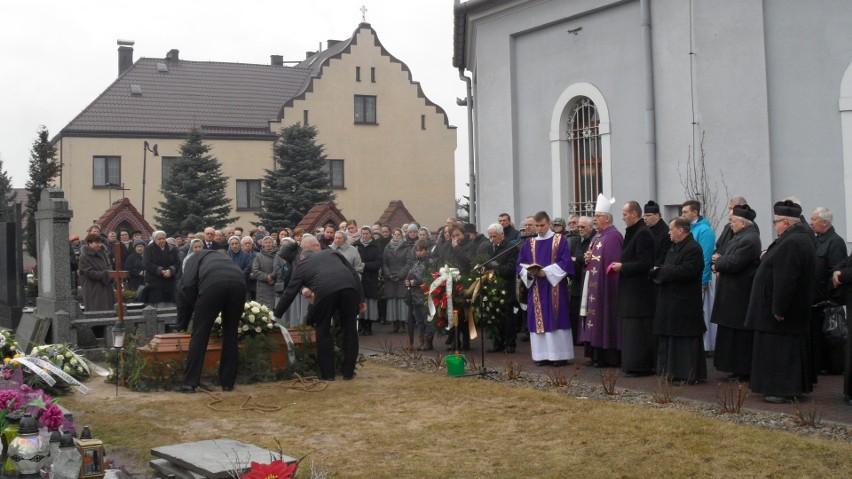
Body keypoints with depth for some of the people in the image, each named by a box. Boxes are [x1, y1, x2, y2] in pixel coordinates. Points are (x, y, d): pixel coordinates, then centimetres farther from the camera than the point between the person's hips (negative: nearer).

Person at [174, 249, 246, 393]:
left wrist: (183, 323, 15)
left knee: (200, 334, 5)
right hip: (239, 283, 4)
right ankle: (228, 383, 20)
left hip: (213, 284, -4)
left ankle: (189, 383, 4)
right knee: (230, 334, 16)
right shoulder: (221, 257, 44)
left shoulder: (194, 258, 29)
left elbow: (188, 285, 12)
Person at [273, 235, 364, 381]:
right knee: (349, 329, 16)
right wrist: (360, 298, 21)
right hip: (349, 287, 2)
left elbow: (289, 293, 28)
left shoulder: (302, 265, 28)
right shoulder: (332, 253, 33)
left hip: (325, 292, -2)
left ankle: (327, 373, 19)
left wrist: (276, 315, 36)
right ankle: (348, 372, 21)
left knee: (323, 331, 16)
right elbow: (354, 273, 22)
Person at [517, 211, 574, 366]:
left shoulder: (560, 240, 0)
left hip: (555, 287, -3)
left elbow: (565, 262, -8)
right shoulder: (529, 243, 11)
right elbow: (520, 264, 10)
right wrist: (529, 272, -12)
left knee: (556, 319, -3)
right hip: (536, 288, 4)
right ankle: (542, 355, 6)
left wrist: (546, 271, -17)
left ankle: (559, 355, 0)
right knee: (539, 320, 2)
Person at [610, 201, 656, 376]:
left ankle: (640, 366, -1)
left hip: (639, 290, -10)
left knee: (637, 329, -5)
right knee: (632, 329, 13)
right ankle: (632, 364, 18)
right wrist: (621, 265, 8)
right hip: (632, 288, 10)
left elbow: (644, 263, -22)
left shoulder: (642, 233, -17)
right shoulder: (634, 232, 13)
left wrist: (622, 267, -14)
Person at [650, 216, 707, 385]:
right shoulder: (675, 247, 16)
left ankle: (686, 375, 1)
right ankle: (673, 372, 21)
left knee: (684, 339, -5)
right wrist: (659, 270, -3)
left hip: (684, 305, -10)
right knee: (670, 338, 13)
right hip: (672, 301, 10)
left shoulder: (693, 249, -15)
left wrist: (661, 271, -14)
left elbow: (685, 272, -25)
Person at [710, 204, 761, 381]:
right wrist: (720, 259, -4)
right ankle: (737, 368, 20)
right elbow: (727, 254, 19)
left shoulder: (749, 240, -18)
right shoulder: (739, 236, 14)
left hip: (740, 295, -10)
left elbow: (734, 263, -23)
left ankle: (743, 371, 2)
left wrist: (717, 264, -6)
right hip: (732, 293, 10)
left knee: (740, 334, -5)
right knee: (732, 332, 13)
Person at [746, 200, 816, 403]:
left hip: (782, 311, -11)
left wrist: (778, 309, -25)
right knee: (792, 348, 16)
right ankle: (794, 387, 23)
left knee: (781, 349, -4)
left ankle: (784, 390, 1)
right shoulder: (802, 238, 11)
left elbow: (785, 280, -27)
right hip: (796, 310, 11)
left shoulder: (791, 243, -24)